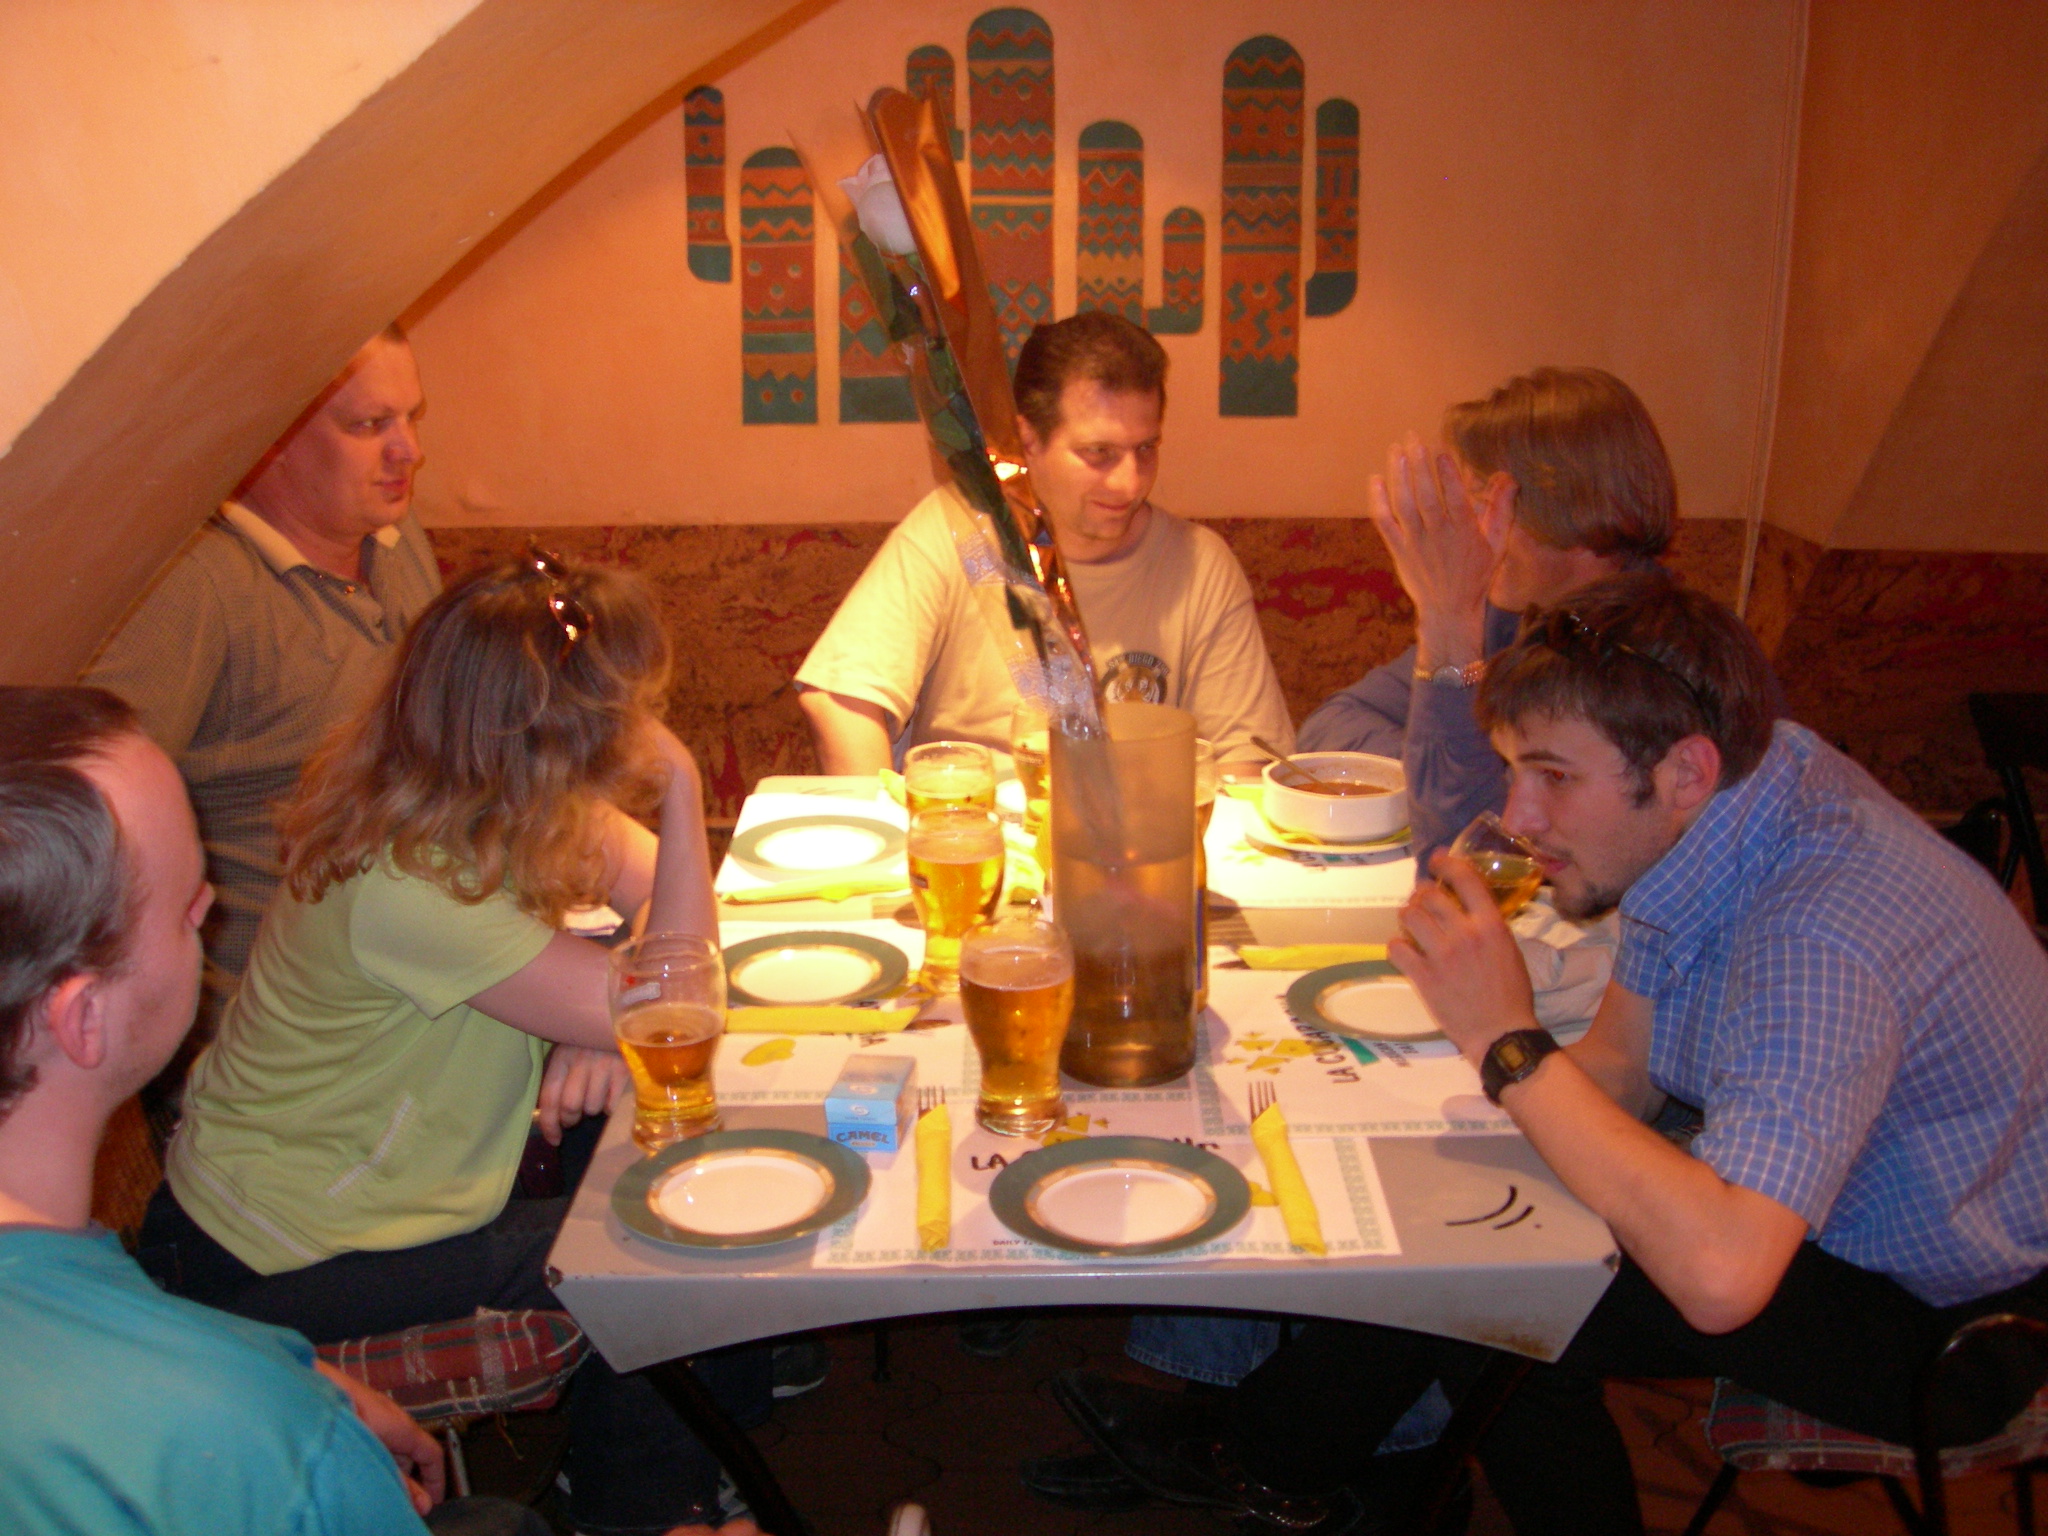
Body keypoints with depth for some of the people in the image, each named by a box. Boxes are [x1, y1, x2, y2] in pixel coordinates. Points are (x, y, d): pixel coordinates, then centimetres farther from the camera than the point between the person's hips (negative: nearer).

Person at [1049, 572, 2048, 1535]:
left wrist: (1507, 1042, -40)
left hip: (1950, 1321, -8)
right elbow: (1620, 1066, -3)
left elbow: (1719, 1274, -46)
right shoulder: (1693, 817, -10)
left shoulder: (1819, 943, -37)